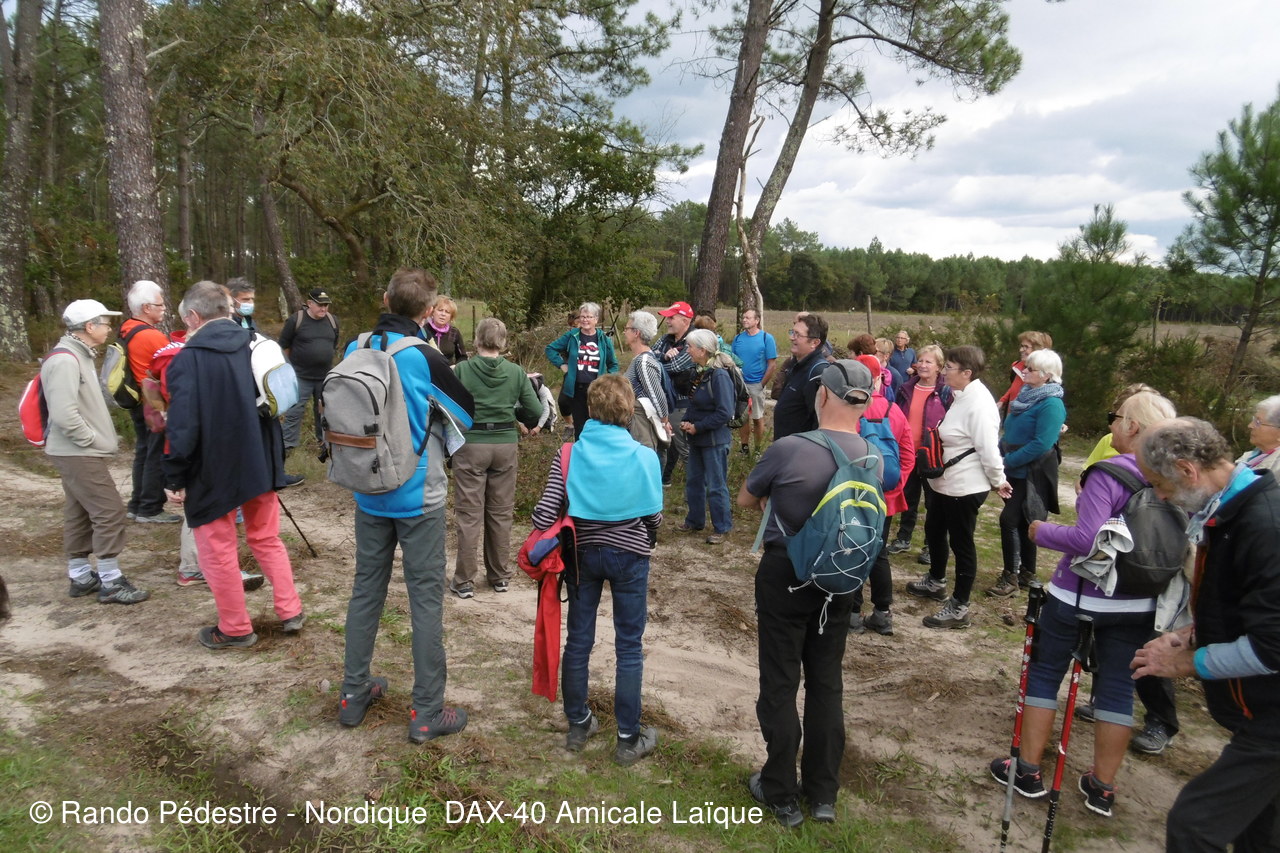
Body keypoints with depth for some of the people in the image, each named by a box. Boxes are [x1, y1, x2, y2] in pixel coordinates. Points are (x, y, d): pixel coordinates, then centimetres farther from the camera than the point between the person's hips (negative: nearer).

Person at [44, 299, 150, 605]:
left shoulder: (79, 356, 13)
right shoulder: (65, 360, -20)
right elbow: (63, 413, -28)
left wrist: (97, 438, 9)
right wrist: (90, 439, -17)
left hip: (80, 453, 10)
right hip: (79, 454, -10)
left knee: (79, 515, 15)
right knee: (110, 512, -8)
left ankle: (81, 577, 24)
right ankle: (111, 583, -1)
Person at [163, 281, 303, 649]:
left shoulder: (189, 359, -16)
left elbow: (183, 426, -19)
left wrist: (174, 478, -9)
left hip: (213, 472, -5)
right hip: (259, 464, 6)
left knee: (219, 551, 10)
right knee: (267, 539, 20)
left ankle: (235, 628, 21)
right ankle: (290, 611, 22)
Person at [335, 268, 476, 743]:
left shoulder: (355, 350, -2)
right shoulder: (424, 357, -17)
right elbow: (467, 413, -4)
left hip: (368, 493, 5)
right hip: (418, 495, -5)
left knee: (366, 589, 17)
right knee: (426, 599, 4)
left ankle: (353, 695, 29)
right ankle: (427, 713, 11)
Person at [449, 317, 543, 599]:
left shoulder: (461, 369, -9)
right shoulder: (516, 372, -3)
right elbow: (536, 412, -3)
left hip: (471, 445, -2)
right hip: (506, 445, 2)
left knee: (469, 515, 5)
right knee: (501, 513, 14)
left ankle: (464, 581, 10)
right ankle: (500, 576, 24)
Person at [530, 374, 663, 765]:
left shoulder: (569, 455, -11)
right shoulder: (644, 457, -14)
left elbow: (543, 515, -16)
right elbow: (654, 517, -8)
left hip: (583, 553, 2)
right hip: (629, 556, -2)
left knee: (578, 641, 16)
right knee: (629, 647, 10)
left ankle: (578, 725, 31)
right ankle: (628, 739, 20)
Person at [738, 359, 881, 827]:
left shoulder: (788, 449, -23)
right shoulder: (874, 457, -7)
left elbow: (745, 499, -6)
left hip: (784, 575, -4)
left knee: (780, 683, 9)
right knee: (827, 683, 16)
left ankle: (781, 794, 22)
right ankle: (823, 793, 29)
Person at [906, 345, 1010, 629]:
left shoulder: (978, 403, -25)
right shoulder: (961, 396, 7)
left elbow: (989, 449, -24)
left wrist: (998, 481, -12)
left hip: (965, 486, -10)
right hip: (947, 483, 10)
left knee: (961, 543, 2)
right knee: (934, 530, 24)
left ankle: (959, 608, 15)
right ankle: (935, 582, 46)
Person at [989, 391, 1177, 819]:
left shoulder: (1109, 474, -20)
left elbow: (1086, 539, -26)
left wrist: (1042, 531, -11)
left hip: (1077, 595, -5)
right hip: (1139, 605, 5)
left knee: (1045, 673, 11)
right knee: (1117, 687, 14)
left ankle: (1028, 771, 20)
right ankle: (1102, 787, 24)